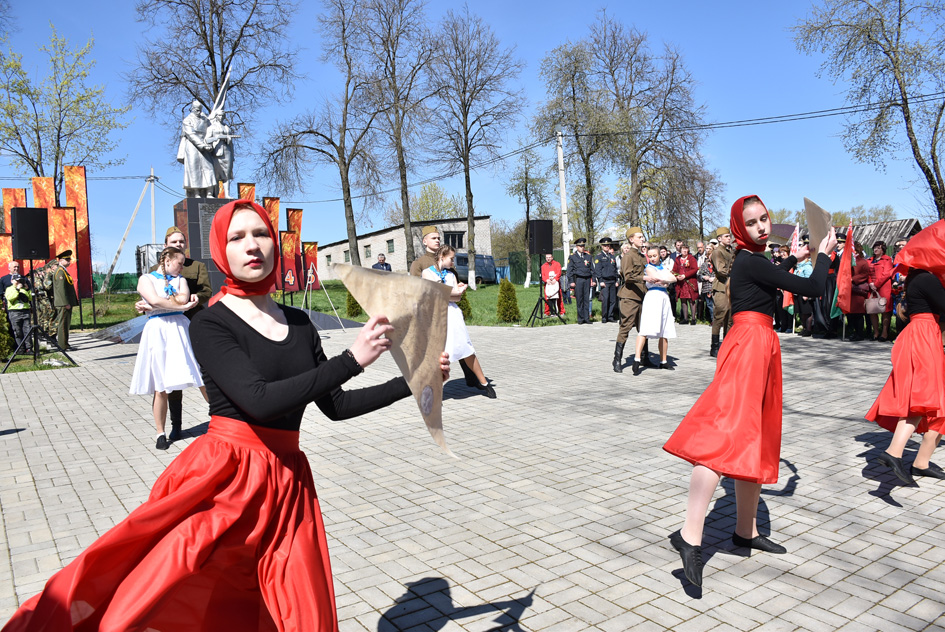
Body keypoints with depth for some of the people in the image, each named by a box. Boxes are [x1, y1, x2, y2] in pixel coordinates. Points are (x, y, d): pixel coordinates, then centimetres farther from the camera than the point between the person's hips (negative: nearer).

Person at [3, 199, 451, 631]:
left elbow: (335, 405, 14)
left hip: (287, 483, 5)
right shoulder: (210, 324, -6)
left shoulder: (298, 323, 10)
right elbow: (260, 400, -21)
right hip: (224, 478, -4)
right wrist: (351, 360, -23)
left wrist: (412, 383, 10)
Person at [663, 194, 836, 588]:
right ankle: (690, 536, -27)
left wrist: (793, 259, 46)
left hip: (760, 348, 10)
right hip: (749, 345, -10)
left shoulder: (751, 259, 16)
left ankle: (746, 530, 24)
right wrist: (824, 253, 7)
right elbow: (814, 289, -10)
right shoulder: (750, 261, -13)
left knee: (755, 440, 14)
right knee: (726, 434, -21)